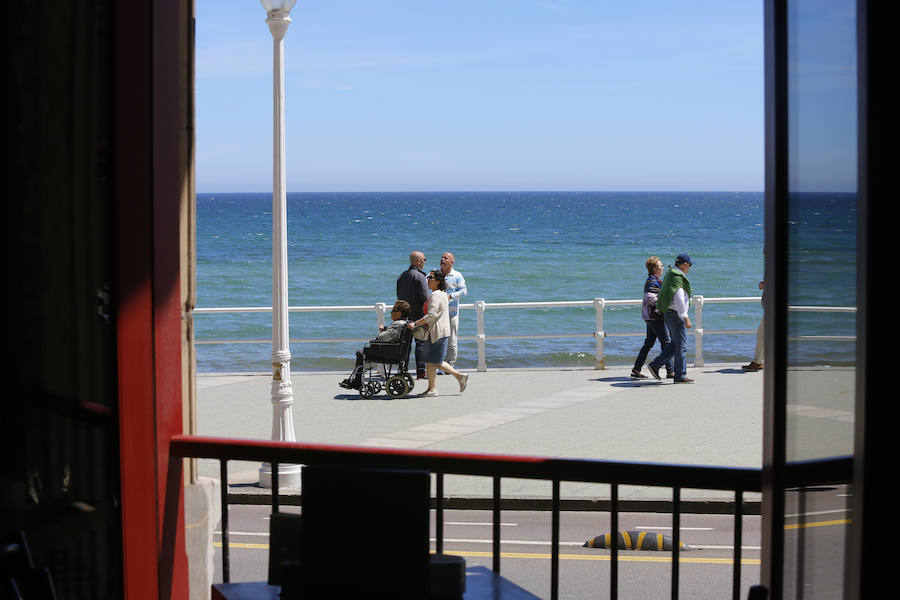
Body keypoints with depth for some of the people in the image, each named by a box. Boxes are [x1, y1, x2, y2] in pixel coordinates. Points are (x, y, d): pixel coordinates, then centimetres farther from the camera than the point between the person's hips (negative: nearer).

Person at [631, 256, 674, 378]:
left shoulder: (651, 281, 17)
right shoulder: (653, 282, -15)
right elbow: (650, 298, -26)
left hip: (650, 317, 10)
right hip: (655, 317, -10)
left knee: (648, 343, 12)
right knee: (666, 343, -5)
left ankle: (636, 370, 13)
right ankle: (670, 371, -2)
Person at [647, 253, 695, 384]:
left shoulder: (670, 274, 14)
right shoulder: (678, 277, -17)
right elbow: (679, 300, -23)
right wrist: (686, 318, -25)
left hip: (668, 314, 10)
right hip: (675, 314, -10)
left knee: (675, 345, 15)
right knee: (681, 346, -4)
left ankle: (655, 365, 13)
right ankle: (680, 376, 0)